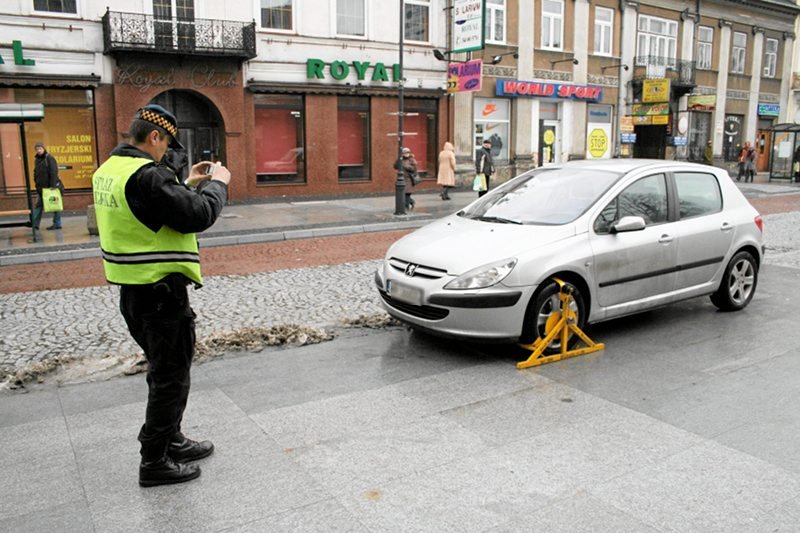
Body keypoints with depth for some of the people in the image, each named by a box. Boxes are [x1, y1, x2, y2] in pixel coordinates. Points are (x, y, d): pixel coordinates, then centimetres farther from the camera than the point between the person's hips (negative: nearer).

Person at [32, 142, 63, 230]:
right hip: (41, 188, 8)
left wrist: (53, 185, -21)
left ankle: (57, 224, 5)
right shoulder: (37, 160, 14)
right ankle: (34, 224, 7)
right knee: (38, 205, 6)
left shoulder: (49, 158, -10)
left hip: (50, 187, -8)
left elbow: (53, 173, -17)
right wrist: (36, 184, 12)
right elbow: (36, 173, 21)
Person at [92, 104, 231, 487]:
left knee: (162, 373, 22)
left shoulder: (109, 170, 10)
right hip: (161, 291, -10)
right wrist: (217, 183, -7)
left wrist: (188, 184, 14)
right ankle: (154, 462, 13)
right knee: (171, 379, 3)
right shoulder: (147, 175, -22)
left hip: (132, 290, 10)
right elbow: (198, 215, -23)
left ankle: (171, 441, 35)